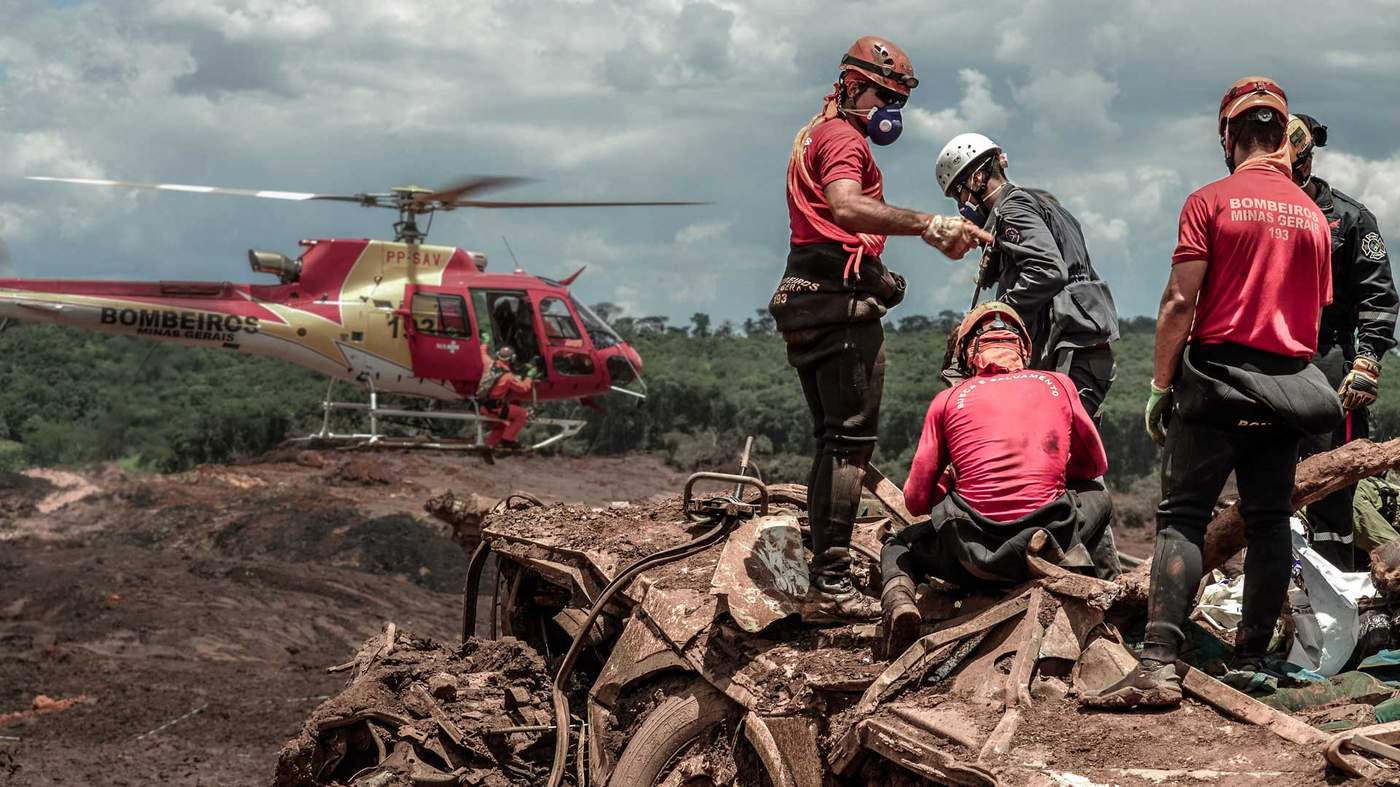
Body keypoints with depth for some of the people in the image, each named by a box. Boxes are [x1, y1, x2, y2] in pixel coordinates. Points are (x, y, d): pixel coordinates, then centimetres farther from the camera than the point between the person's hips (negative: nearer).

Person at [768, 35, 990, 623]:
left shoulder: (814, 136, 25)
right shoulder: (844, 138, -8)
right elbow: (846, 207, -28)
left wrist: (873, 270, 20)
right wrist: (929, 225, -38)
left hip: (803, 302, 10)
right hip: (842, 303, -10)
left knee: (832, 441, 13)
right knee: (850, 441, -11)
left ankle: (822, 580, 13)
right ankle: (831, 586, -16)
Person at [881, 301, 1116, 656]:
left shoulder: (948, 399, 7)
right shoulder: (1058, 384, 11)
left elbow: (916, 501, 8)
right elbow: (1095, 464, 25)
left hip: (970, 552, -1)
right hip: (1048, 531, 1)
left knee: (898, 547, 32)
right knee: (1097, 497, 36)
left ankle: (898, 599, -4)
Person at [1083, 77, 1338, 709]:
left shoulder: (1210, 202, -4)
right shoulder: (1313, 214, 11)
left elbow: (1180, 303, -10)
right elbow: (1318, 313, 16)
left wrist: (1160, 385, -4)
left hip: (1216, 377, -4)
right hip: (1289, 385, 4)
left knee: (1182, 518, -7)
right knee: (1269, 524, 10)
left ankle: (1159, 664, -19)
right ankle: (1250, 659, 12)